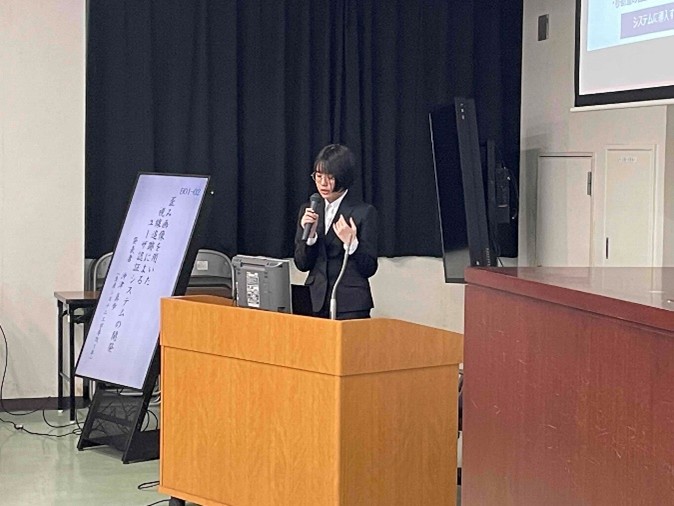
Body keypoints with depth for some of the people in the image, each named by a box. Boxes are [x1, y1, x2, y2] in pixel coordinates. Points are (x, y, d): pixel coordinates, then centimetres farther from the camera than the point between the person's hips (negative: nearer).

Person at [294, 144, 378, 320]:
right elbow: (302, 264, 8)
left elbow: (369, 269, -4)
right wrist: (309, 234, -8)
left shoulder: (364, 212, -3)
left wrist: (351, 242, -20)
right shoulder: (308, 211, 11)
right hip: (316, 302, 4)